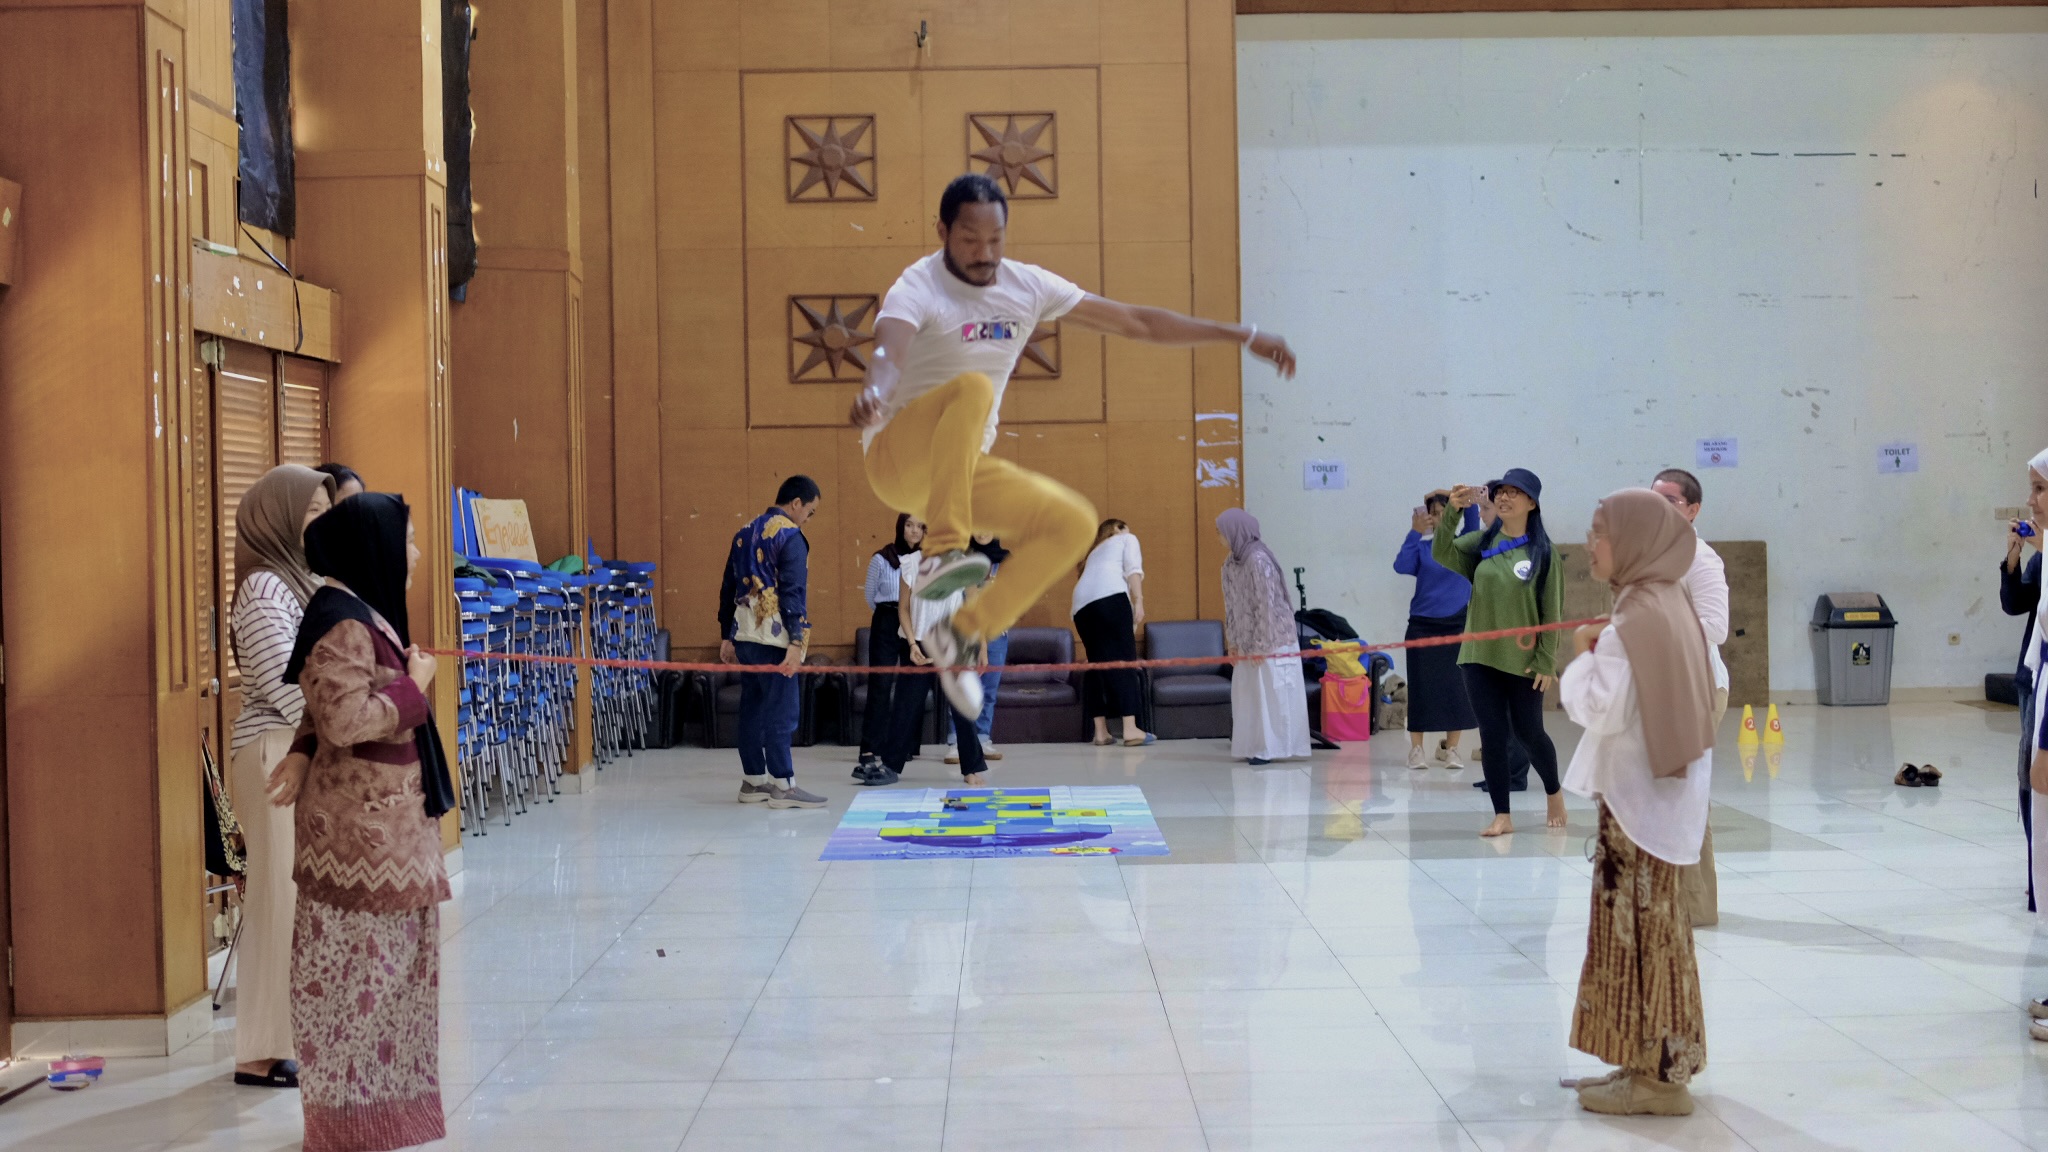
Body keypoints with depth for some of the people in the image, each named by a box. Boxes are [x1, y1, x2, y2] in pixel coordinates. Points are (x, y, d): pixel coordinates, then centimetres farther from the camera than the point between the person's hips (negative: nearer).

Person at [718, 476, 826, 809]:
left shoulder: (745, 533, 15)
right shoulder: (790, 537, -9)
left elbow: (729, 589, 18)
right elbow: (792, 593, -17)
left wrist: (726, 636, 22)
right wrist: (796, 642, -20)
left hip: (744, 634, 8)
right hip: (774, 638, -8)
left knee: (752, 707, 12)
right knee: (781, 710, -5)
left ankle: (752, 781, 17)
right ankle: (783, 785, -5)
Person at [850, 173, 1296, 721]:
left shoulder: (1027, 286, 3)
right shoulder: (918, 289, -15)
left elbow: (1136, 321, 8)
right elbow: (888, 352, -37)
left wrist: (1244, 336, 6)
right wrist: (873, 393, -62)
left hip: (967, 469, 7)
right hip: (898, 457, -6)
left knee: (1072, 523, -11)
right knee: (973, 386, -33)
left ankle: (964, 635, -3)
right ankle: (942, 553, -38)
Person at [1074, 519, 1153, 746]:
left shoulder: (1096, 551, 41)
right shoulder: (1127, 539, 24)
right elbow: (1133, 570, 4)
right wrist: (1138, 602, -6)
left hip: (1081, 604, 6)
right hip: (1110, 595, -6)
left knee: (1098, 662, 11)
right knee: (1123, 659, -8)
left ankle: (1101, 731, 7)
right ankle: (1130, 728, -14)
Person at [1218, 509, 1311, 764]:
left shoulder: (1258, 560, -18)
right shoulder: (1231, 563, 7)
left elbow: (1267, 605, -19)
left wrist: (1261, 646, -17)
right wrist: (1232, 640, 7)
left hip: (1273, 638, -8)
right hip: (1246, 642, 8)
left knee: (1270, 693, -4)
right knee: (1246, 693, 7)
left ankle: (1269, 748, 1)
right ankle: (1254, 746, 12)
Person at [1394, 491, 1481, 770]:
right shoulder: (1422, 548, 5)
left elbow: (1472, 511, -7)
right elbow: (1401, 566, -14)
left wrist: (1451, 495, -12)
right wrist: (1415, 532, -16)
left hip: (1457, 625, 1)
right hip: (1423, 626, -1)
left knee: (1457, 688, 1)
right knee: (1421, 688, 0)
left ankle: (1450, 748, 12)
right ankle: (1416, 749, 8)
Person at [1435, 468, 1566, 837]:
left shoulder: (1543, 551, -6)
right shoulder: (1482, 542, 3)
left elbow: (1552, 610, -5)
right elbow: (1442, 553, -11)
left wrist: (1546, 660, -8)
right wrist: (1452, 513, -24)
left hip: (1523, 660, -2)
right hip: (1480, 656, 2)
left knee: (1528, 733, 10)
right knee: (1493, 736, 1)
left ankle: (1553, 794, 37)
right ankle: (1502, 816, 9)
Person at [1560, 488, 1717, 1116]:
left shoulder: (1636, 617, -20)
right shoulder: (1669, 603, 9)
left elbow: (1598, 709, -22)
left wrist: (1582, 655, -6)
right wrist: (1602, 652, 10)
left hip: (1640, 797, -10)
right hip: (1663, 789, 10)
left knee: (1642, 929, -2)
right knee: (1651, 929, 15)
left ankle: (1658, 1075, 4)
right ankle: (1656, 1062, 22)